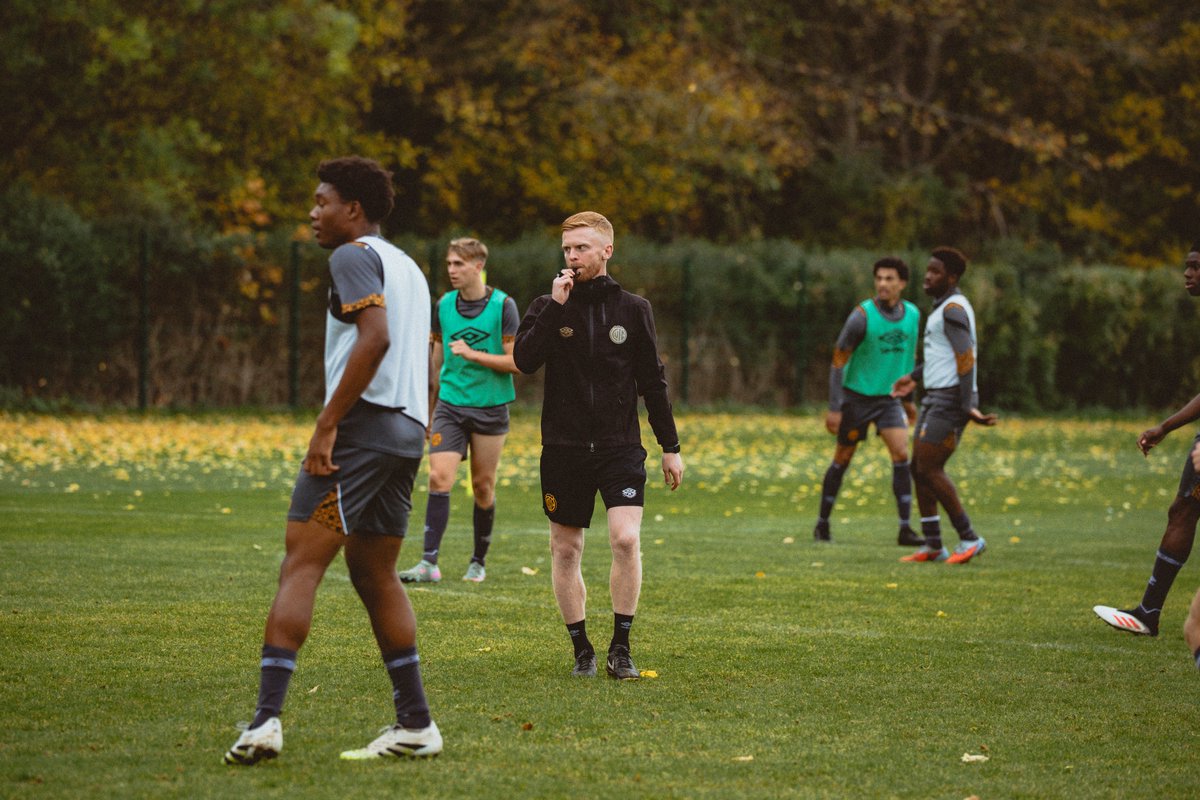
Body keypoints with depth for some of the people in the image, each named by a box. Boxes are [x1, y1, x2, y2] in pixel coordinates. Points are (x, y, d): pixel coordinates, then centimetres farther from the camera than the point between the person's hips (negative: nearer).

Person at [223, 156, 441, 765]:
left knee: (300, 563, -11)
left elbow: (375, 338, -19)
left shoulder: (353, 257, -5)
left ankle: (267, 718, -21)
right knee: (376, 576, 15)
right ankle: (415, 724, 13)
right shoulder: (408, 267, 23)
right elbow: (425, 365, 23)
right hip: (408, 431, 9)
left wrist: (326, 426, -20)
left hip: (361, 425, -9)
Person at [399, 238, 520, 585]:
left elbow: (514, 361, -9)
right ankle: (429, 562, -15)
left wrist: (472, 354, -19)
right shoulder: (444, 305, 6)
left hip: (490, 409, -2)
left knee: (483, 486, 6)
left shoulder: (502, 306, -7)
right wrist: (429, 404, 22)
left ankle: (479, 562, 21)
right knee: (439, 477, -12)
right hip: (450, 406, 2)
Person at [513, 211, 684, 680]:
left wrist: (670, 447, 9)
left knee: (626, 538, -17)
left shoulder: (632, 310, 6)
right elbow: (523, 360, -14)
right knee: (565, 549, 4)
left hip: (620, 446, -1)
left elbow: (653, 382, 10)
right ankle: (581, 649, 17)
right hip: (563, 447, 1)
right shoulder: (548, 307, 4)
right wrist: (555, 306, -17)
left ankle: (620, 649, -6)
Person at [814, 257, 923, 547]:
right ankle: (822, 524, 21)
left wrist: (908, 398, 19)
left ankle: (905, 529, -11)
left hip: (889, 397, 3)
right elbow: (838, 361, -11)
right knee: (842, 459, 5)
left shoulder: (913, 314, 0)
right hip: (857, 395, -3)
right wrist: (834, 408, -15)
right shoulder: (862, 316, -15)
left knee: (901, 455, -13)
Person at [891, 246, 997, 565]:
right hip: (936, 397, 10)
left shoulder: (953, 309, -14)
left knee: (929, 469, -11)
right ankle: (932, 545, 12)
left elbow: (965, 359, -21)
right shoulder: (943, 307, 17)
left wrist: (968, 406, -26)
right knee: (920, 468, 9)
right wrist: (914, 377, 39)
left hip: (950, 399, -10)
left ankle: (969, 539, -4)